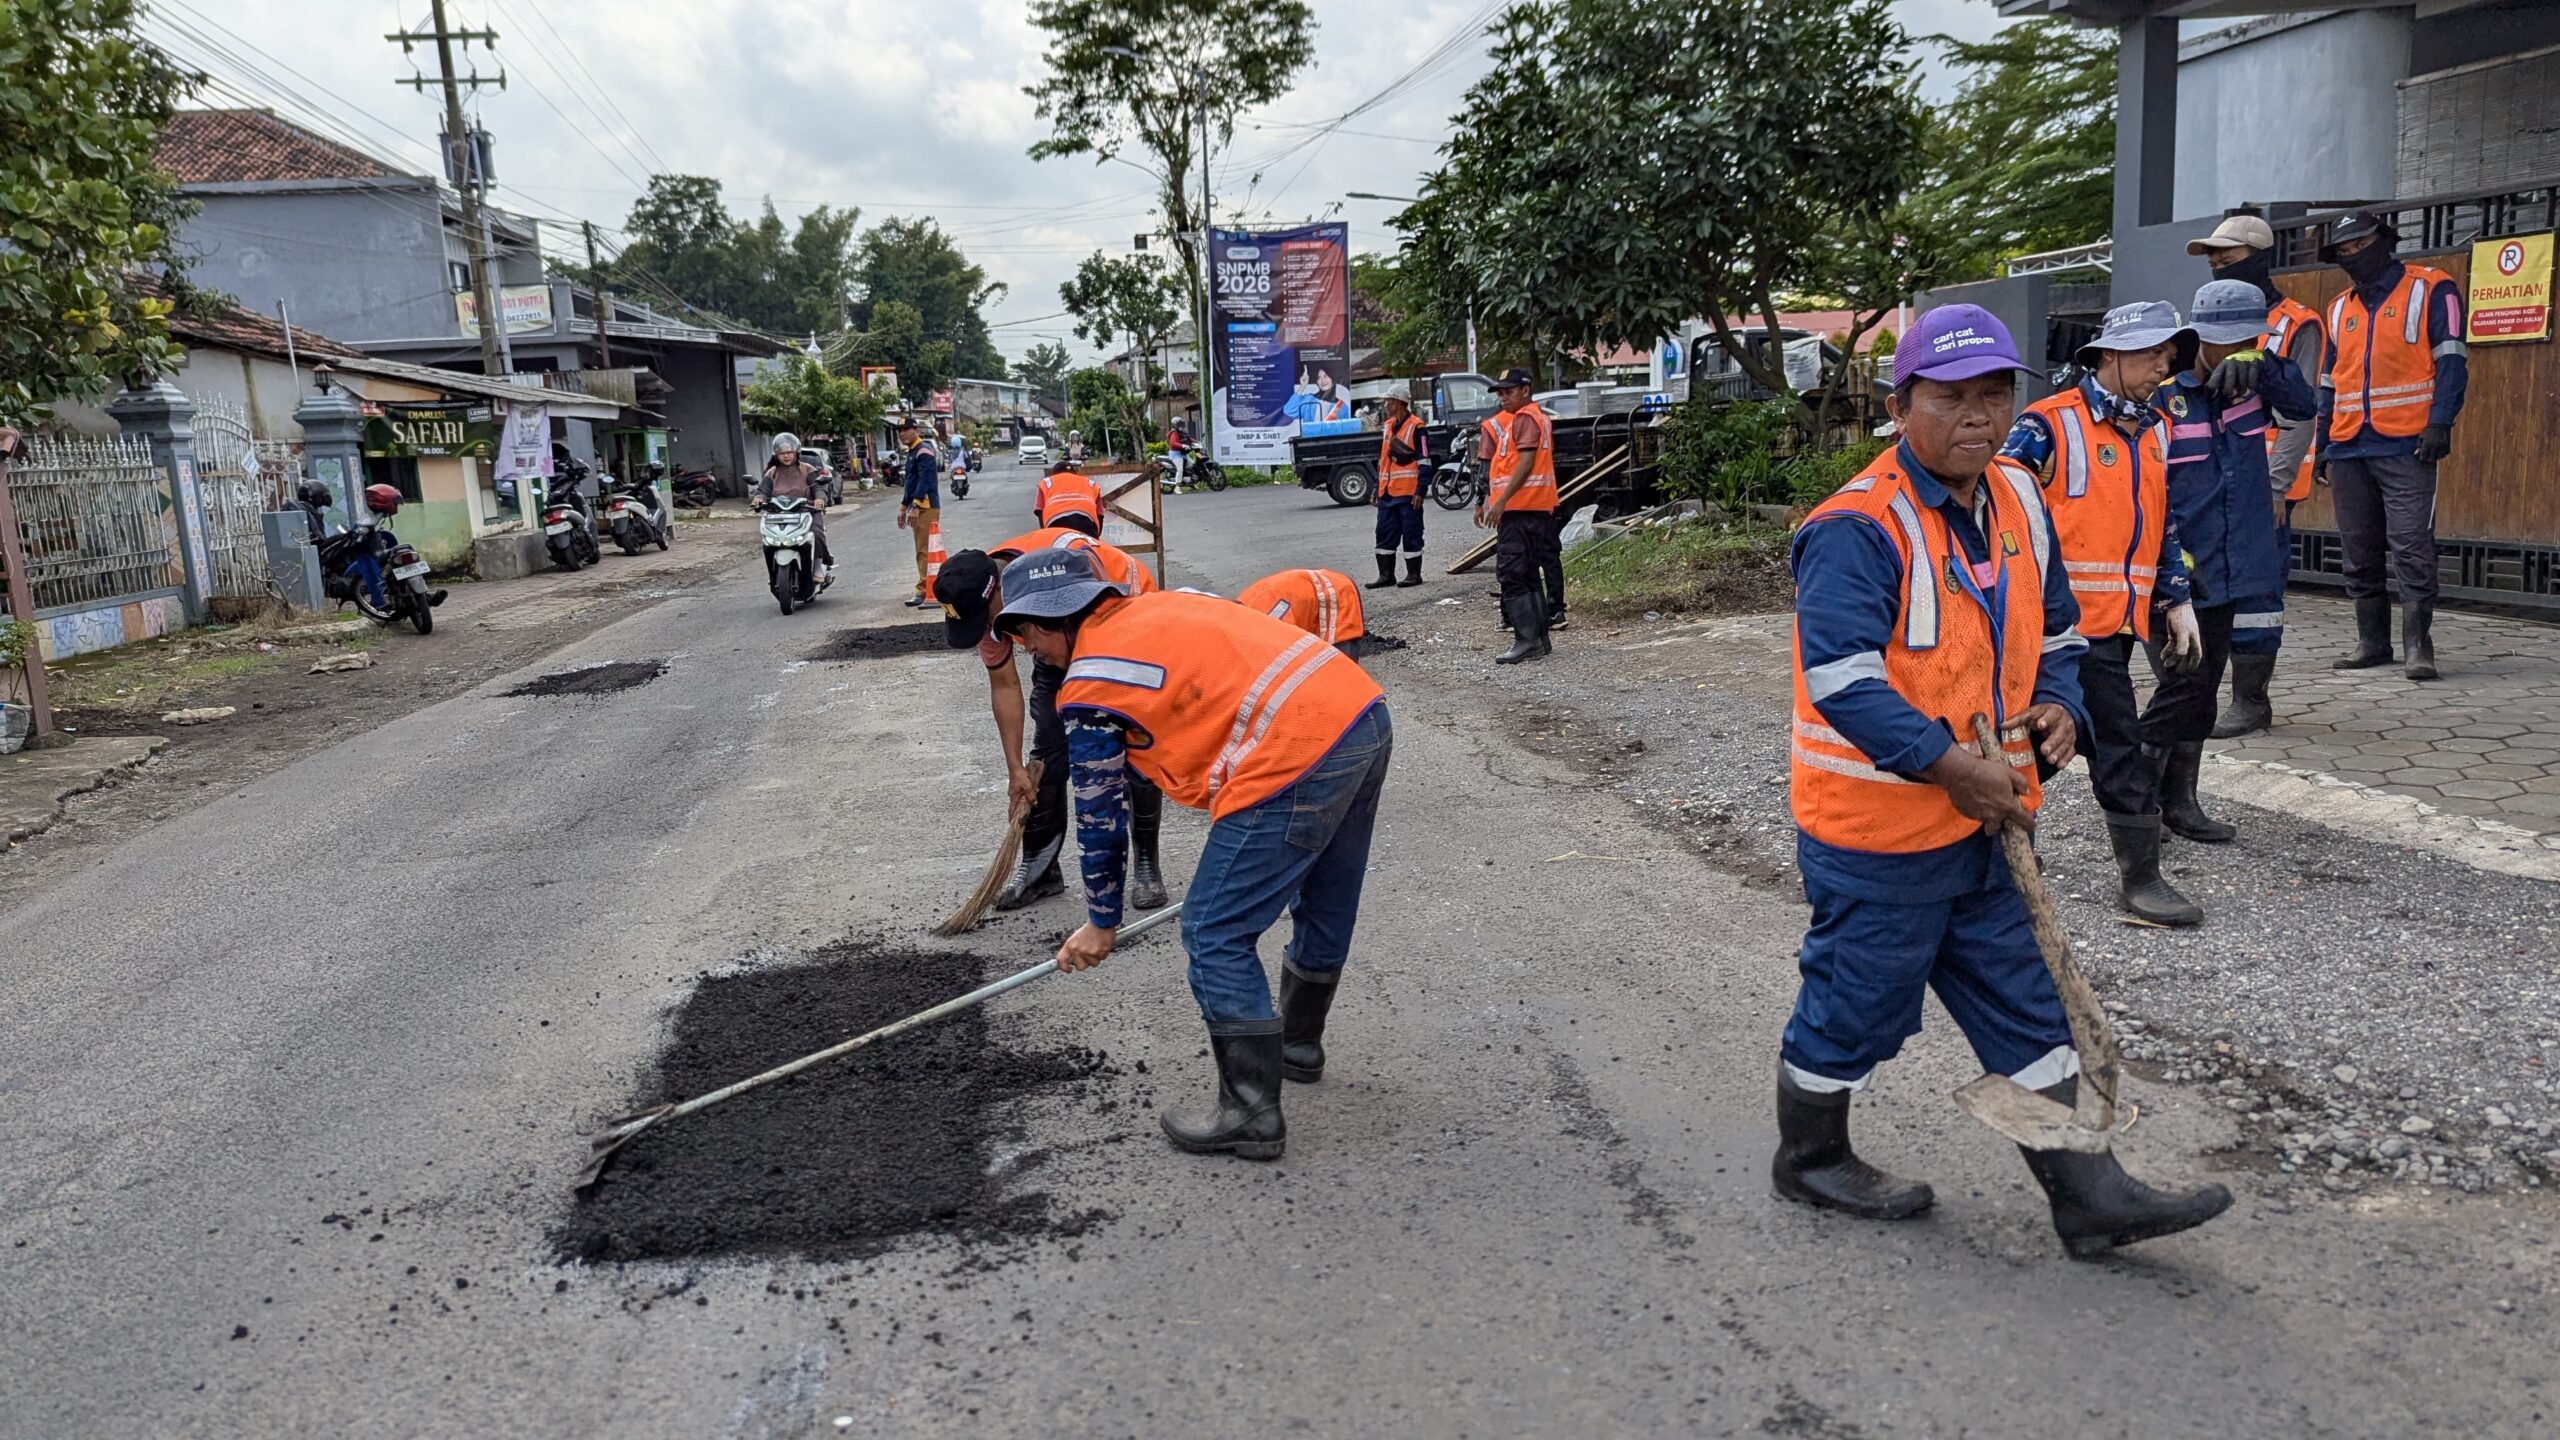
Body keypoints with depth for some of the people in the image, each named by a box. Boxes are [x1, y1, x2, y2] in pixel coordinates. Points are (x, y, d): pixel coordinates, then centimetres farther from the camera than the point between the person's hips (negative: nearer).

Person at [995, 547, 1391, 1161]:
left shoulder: (1087, 690, 0)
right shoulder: (1167, 603, 21)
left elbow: (1099, 817, 9)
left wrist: (1101, 923, 23)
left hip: (1294, 760, -9)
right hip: (1366, 714, 9)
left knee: (1214, 936, 4)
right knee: (1324, 904, 26)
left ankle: (1251, 1113, 11)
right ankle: (1299, 1043, 48)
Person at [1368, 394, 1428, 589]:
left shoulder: (1415, 427, -8)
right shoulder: (1386, 426, 15)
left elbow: (1424, 462, -10)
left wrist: (1420, 491, -16)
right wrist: (1377, 489, 19)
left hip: (1408, 492, -8)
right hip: (1387, 492, 8)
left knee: (1411, 534, 0)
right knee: (1384, 534, 8)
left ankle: (1414, 574, 7)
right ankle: (1386, 575, 14)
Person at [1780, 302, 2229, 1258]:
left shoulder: (2019, 503, 7)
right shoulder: (1857, 526, -21)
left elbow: (2055, 631, 20)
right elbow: (1840, 679, -29)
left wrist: (2055, 709, -1)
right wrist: (1953, 767, -28)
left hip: (1985, 821, 8)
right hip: (1876, 828, -8)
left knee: (2027, 1008, 14)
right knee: (1855, 1003, 9)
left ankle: (2088, 1197, 24)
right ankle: (1810, 1160, 32)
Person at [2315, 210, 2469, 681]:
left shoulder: (2430, 290, 2)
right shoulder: (2340, 308, 18)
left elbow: (2452, 361, -5)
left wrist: (2440, 423, -16)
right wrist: (2321, 442, 17)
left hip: (2407, 447, -6)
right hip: (2348, 449, 6)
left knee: (2412, 550, -9)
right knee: (2360, 554, 8)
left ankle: (2417, 646, -5)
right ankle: (2372, 642, 16)